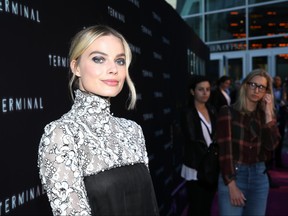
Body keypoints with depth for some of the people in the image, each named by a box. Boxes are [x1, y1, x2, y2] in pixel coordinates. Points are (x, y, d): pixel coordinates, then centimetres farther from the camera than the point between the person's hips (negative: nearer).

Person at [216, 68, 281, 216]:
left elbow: (271, 145, -6)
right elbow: (225, 150, -12)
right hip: (233, 175, -4)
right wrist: (232, 186, -16)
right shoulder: (228, 112, -7)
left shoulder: (265, 115, 9)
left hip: (259, 176, 5)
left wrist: (268, 114, -9)